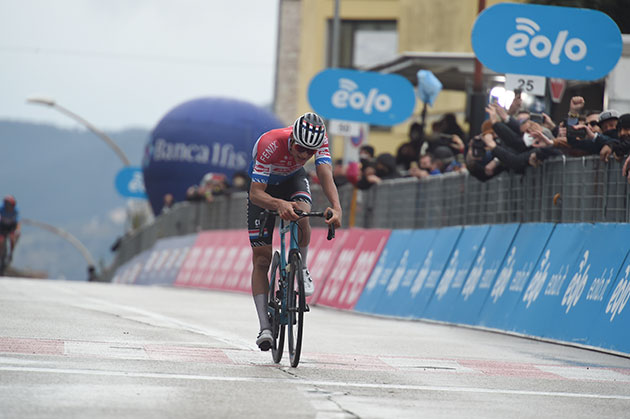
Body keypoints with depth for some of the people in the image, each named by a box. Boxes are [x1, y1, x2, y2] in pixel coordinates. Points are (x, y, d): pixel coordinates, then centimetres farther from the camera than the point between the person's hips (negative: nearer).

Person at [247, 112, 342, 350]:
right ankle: (265, 327, -9)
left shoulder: (319, 141, -30)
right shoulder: (271, 145, -39)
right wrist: (279, 204, -60)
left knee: (301, 215, -34)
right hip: (264, 188, -2)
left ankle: (301, 268, -6)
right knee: (261, 259, -9)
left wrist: (336, 207, -58)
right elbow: (256, 194, -40)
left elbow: (326, 176, -40)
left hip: (293, 179, 2)